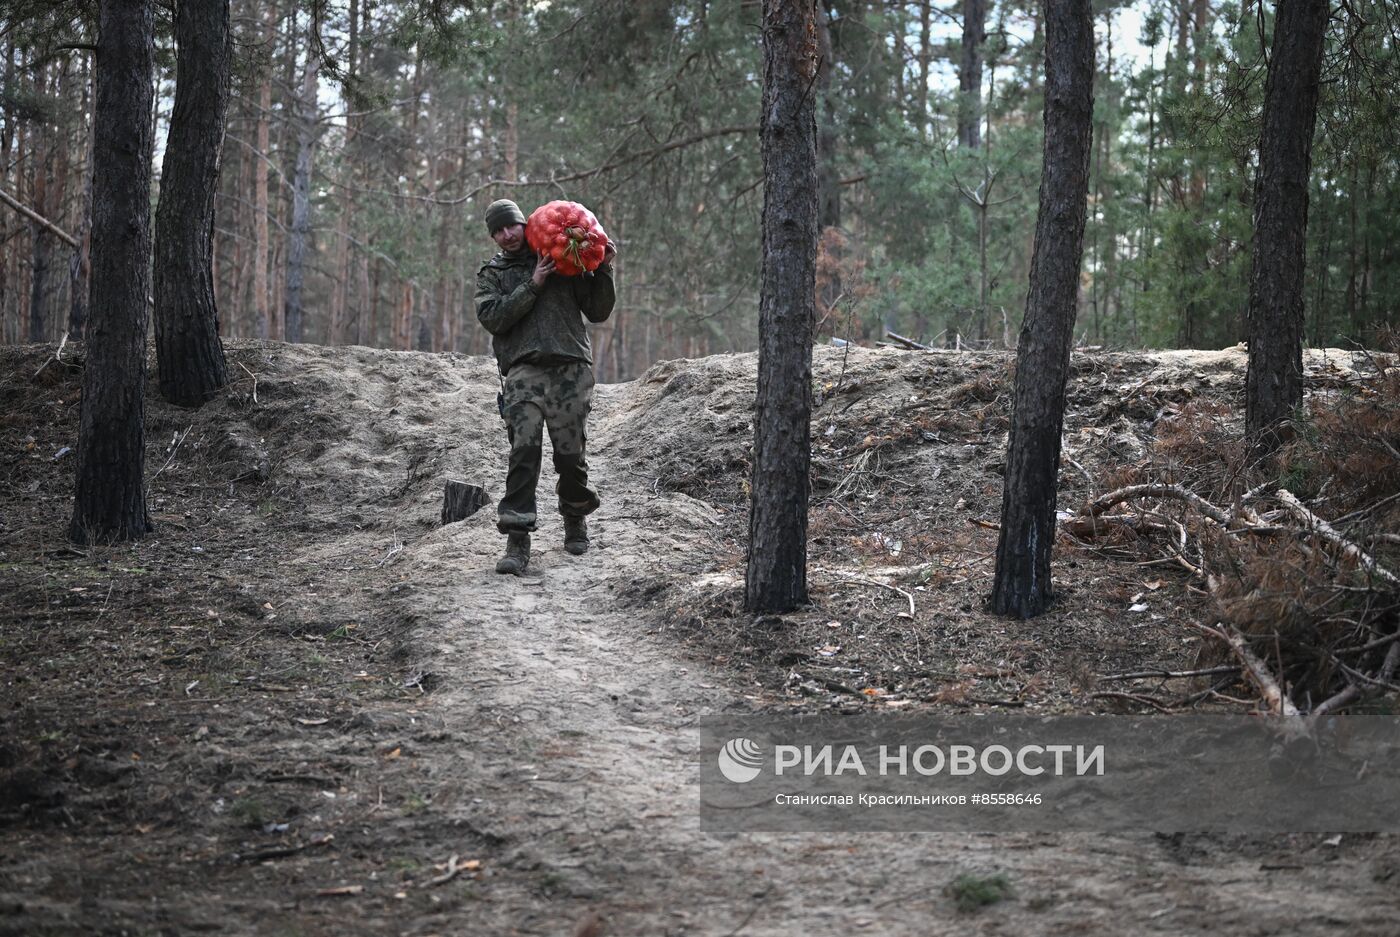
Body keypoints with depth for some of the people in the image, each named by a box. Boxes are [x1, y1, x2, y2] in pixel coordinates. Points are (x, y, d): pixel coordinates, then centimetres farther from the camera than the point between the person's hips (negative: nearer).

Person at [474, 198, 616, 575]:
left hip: (571, 369, 1)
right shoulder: (491, 274, 17)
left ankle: (575, 518, 27)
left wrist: (603, 271, 4)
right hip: (523, 371, -1)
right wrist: (532, 285, -7)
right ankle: (517, 541, -15)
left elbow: (597, 312, 16)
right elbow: (491, 317, -2)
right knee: (524, 451, -14)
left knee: (570, 453, 1)